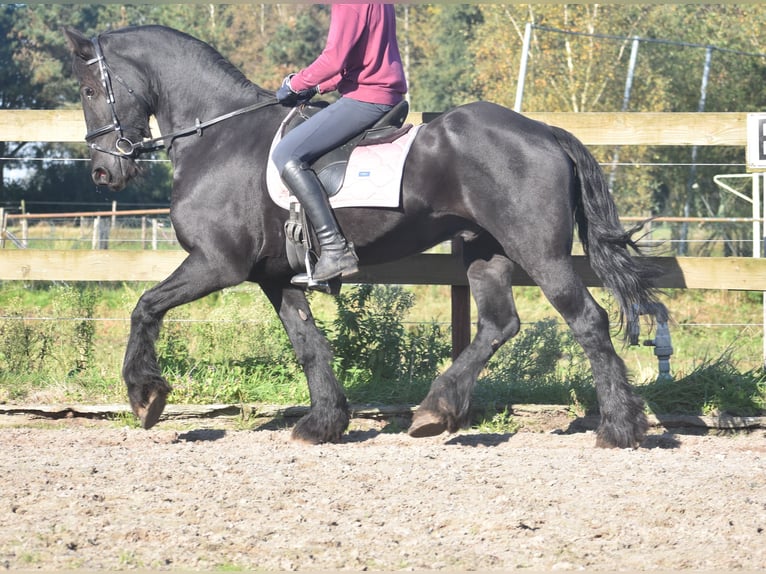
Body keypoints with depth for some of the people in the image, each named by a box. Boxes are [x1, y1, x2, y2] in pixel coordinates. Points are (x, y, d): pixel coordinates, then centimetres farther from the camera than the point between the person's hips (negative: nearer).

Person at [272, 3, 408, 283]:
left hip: (365, 99, -11)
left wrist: (295, 85, -8)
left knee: (286, 155, -13)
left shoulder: (347, 6, -16)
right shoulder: (380, 5, 14)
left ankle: (335, 249, -20)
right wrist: (316, 87, 14)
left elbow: (334, 59, -23)